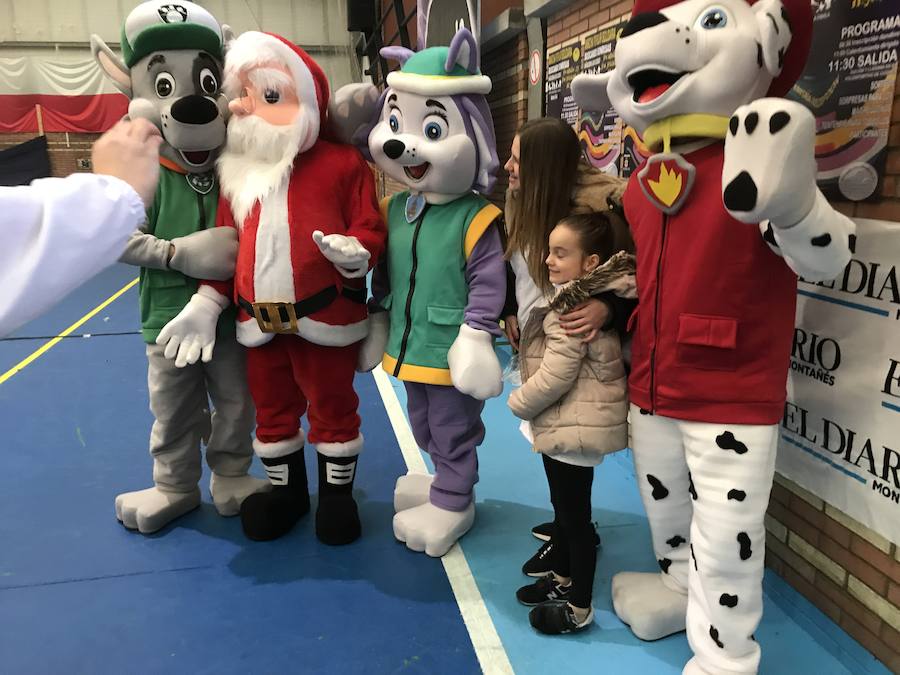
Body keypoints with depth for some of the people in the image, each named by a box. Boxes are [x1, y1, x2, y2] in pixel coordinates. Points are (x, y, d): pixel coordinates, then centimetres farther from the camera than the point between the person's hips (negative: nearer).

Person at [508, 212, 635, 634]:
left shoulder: (574, 307, -23)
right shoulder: (592, 297, 8)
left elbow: (555, 375, -25)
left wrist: (519, 403, -9)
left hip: (575, 426, -10)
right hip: (571, 423, 10)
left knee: (575, 516, 4)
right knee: (564, 509, 24)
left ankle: (579, 609, 20)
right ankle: (563, 580, 42)